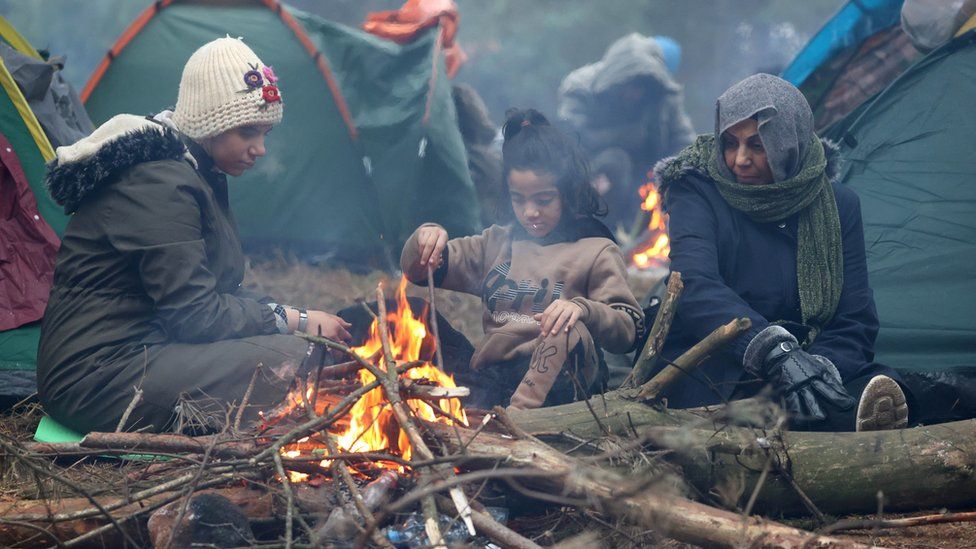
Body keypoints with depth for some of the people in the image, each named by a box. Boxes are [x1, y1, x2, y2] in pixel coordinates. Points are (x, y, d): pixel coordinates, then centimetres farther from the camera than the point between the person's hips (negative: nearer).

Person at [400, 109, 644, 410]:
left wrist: (583, 309, -23)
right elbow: (418, 271, 23)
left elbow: (628, 331, -1)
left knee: (572, 335, -36)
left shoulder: (596, 252, 9)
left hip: (554, 382, -4)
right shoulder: (497, 243, 23)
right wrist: (425, 241, -2)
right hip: (488, 382, 4)